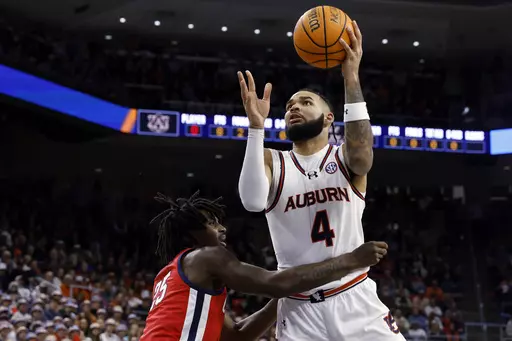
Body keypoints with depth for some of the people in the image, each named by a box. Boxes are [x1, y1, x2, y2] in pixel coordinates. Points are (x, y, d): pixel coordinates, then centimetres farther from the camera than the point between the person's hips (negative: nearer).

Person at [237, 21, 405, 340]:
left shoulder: (345, 157, 5)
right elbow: (253, 201, -17)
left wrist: (352, 79, -28)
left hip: (355, 299, 0)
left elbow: (362, 155, -22)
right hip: (299, 308, 0)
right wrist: (257, 125, -21)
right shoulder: (272, 162, 5)